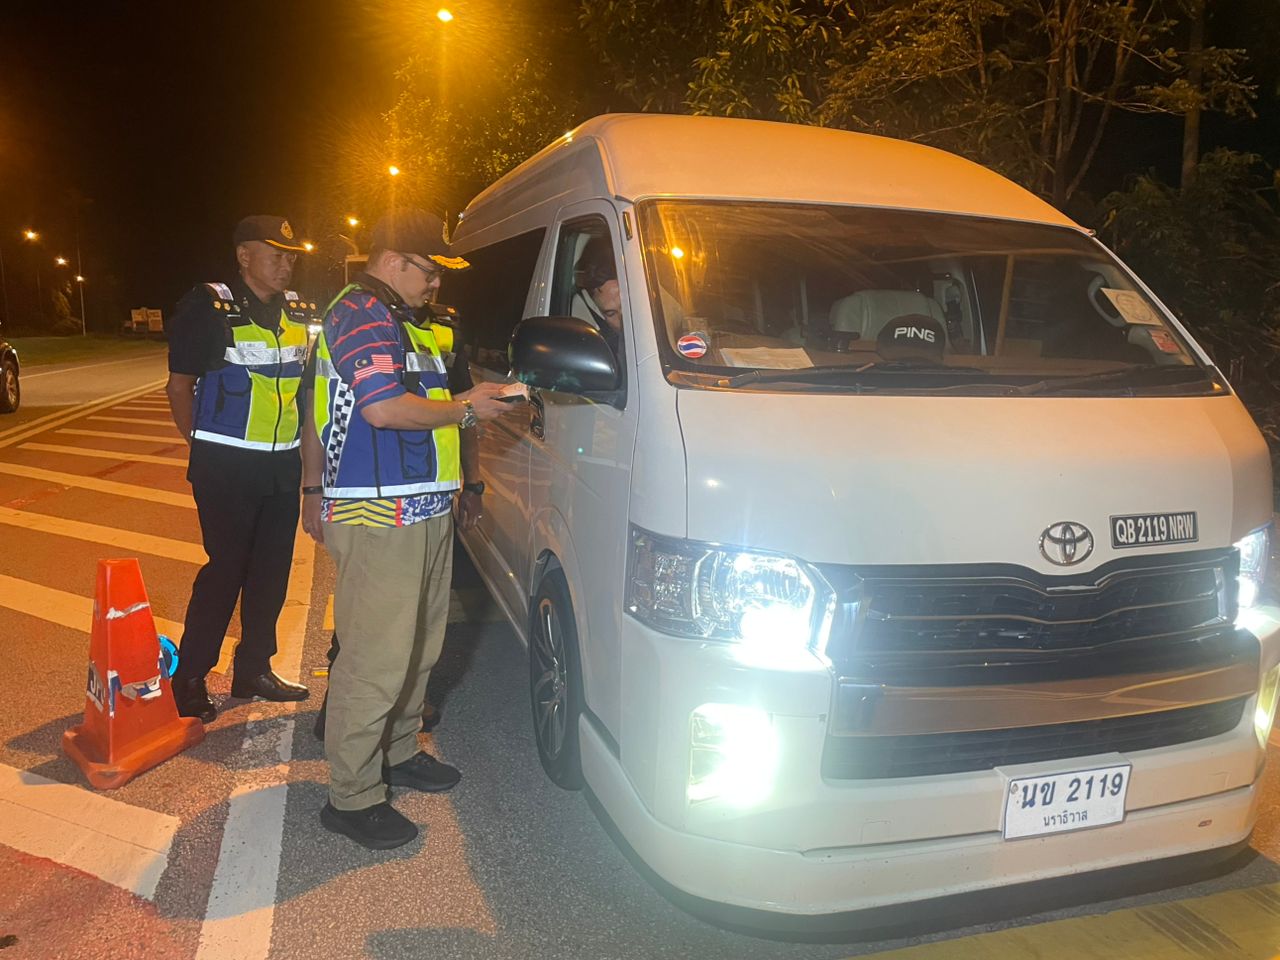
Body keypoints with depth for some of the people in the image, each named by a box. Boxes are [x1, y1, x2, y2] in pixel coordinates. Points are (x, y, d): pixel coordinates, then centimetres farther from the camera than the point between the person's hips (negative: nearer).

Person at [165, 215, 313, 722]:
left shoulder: (298, 310, 10)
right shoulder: (209, 307, -8)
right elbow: (180, 385, -4)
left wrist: (307, 451, 11)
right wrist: (206, 448, -4)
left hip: (283, 464, 6)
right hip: (227, 466, -6)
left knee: (272, 568, 11)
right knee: (226, 568, -3)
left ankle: (253, 667, 25)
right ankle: (189, 677, 12)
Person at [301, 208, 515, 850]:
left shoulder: (399, 320, 23)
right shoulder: (362, 314, -11)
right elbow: (383, 408, -24)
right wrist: (466, 409, -13)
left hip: (421, 511, 11)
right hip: (380, 519, -11)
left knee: (419, 645, 19)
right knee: (376, 657, -6)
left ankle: (398, 752, 35)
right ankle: (352, 797, 5)